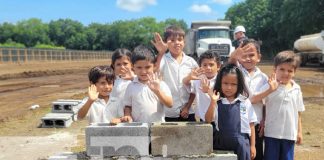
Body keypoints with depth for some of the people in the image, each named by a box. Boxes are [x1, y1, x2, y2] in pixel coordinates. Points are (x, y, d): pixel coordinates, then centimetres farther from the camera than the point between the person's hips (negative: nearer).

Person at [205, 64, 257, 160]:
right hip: (221, 143, 1)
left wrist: (252, 145, 4)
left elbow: (251, 124, 4)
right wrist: (213, 101, -20)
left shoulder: (245, 102, 0)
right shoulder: (216, 102, -1)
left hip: (241, 143, 0)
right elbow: (208, 120, -9)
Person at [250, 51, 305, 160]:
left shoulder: (296, 89, 3)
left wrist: (299, 131, 11)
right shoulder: (271, 86, -11)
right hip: (272, 133, -4)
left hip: (290, 134, 4)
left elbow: (298, 112, 10)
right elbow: (253, 100, -24)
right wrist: (270, 90, -36)